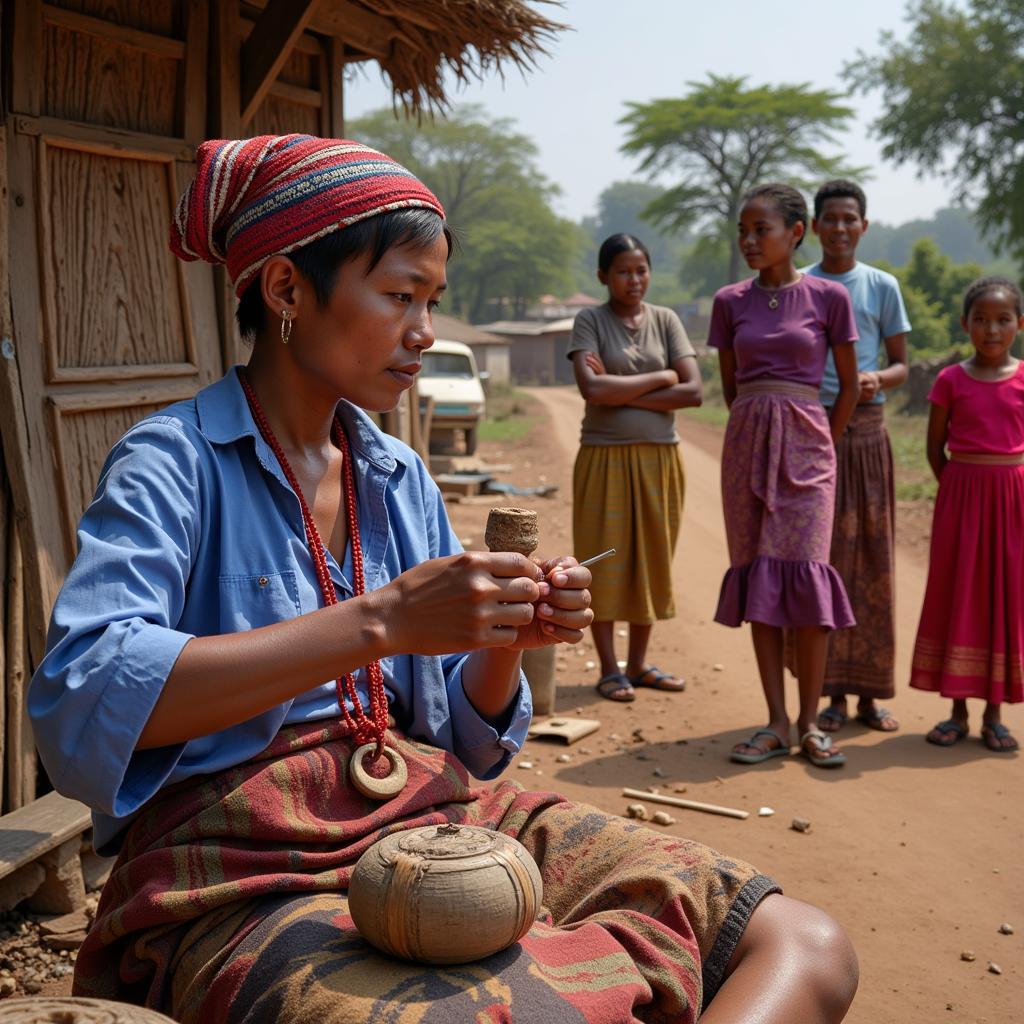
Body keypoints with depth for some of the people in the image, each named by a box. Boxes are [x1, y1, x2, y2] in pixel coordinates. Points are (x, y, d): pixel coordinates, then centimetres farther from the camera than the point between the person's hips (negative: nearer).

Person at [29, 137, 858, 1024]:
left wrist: (506, 640, -5)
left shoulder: (402, 479, 14)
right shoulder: (174, 462, -3)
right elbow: (78, 702, -21)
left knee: (806, 950, -10)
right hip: (247, 869, -5)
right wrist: (379, 621, -23)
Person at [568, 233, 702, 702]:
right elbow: (592, 389, -16)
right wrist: (660, 377, -9)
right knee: (605, 560, 1)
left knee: (651, 559, 8)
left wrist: (623, 393, -11)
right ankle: (609, 669, 12)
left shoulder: (665, 320, 6)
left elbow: (693, 390, -5)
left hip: (659, 457, 3)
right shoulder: (590, 321, -1)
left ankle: (638, 663, 21)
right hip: (605, 457, -3)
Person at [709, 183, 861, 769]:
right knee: (758, 578, 2)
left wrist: (820, 448, 10)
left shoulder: (828, 297, 0)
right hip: (746, 445, 3)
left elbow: (850, 385, 6)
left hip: (803, 446, -3)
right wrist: (757, 433, 15)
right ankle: (777, 724, 7)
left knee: (805, 575, -8)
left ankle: (810, 722, 2)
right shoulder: (731, 302, 7)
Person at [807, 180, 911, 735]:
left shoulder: (881, 287, 5)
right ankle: (833, 694, 7)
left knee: (870, 559, 2)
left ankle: (869, 692, 11)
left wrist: (877, 379, -14)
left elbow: (901, 364, 8)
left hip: (866, 433, 0)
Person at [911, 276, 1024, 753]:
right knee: (956, 594, 3)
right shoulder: (951, 380, 0)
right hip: (961, 493, 0)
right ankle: (957, 710, 13)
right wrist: (960, 489, 0)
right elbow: (935, 446, 4)